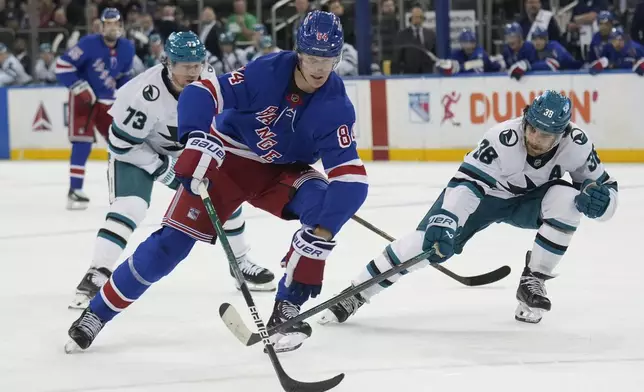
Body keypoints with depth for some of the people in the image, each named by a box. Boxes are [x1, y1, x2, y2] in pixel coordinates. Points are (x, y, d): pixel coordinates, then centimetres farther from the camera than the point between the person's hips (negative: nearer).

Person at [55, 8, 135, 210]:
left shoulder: (127, 48, -1)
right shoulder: (89, 43, -19)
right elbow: (63, 66, -18)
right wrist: (81, 89, -22)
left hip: (107, 101, 6)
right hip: (83, 98, -6)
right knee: (83, 143, -16)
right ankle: (75, 191, -15)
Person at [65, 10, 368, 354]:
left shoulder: (335, 106, -22)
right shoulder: (268, 72, -26)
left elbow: (351, 177, -28)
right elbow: (201, 93, -27)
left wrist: (322, 234, -39)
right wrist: (197, 142, -43)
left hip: (281, 170, 2)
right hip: (229, 157, -2)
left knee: (321, 203, -27)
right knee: (175, 238, -10)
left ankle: (287, 311, -14)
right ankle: (96, 313, 3)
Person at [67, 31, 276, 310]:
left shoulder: (210, 81, -19)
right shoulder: (147, 94, -37)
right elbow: (122, 143, -28)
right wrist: (160, 167, -25)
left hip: (184, 151, 6)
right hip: (136, 151, -6)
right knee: (129, 207, -27)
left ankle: (241, 263, 24)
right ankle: (95, 277, -25)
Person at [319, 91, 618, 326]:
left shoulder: (576, 144, -24)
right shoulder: (504, 139, -35)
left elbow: (606, 188, -12)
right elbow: (467, 182, -39)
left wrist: (598, 198, -36)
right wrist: (445, 221, -53)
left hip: (528, 199, 3)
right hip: (484, 191, -3)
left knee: (566, 199, -27)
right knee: (430, 242, -18)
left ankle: (532, 283, -11)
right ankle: (355, 295, -6)